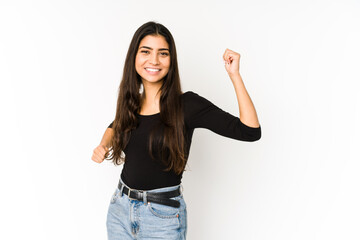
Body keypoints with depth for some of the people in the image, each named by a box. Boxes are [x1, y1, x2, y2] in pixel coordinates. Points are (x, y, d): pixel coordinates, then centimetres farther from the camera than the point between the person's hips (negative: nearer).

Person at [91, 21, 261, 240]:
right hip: (120, 208, 5)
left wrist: (234, 75, -23)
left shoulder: (187, 104, -15)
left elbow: (251, 132, -21)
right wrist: (103, 145, 2)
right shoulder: (131, 102, -1)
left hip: (163, 216, -4)